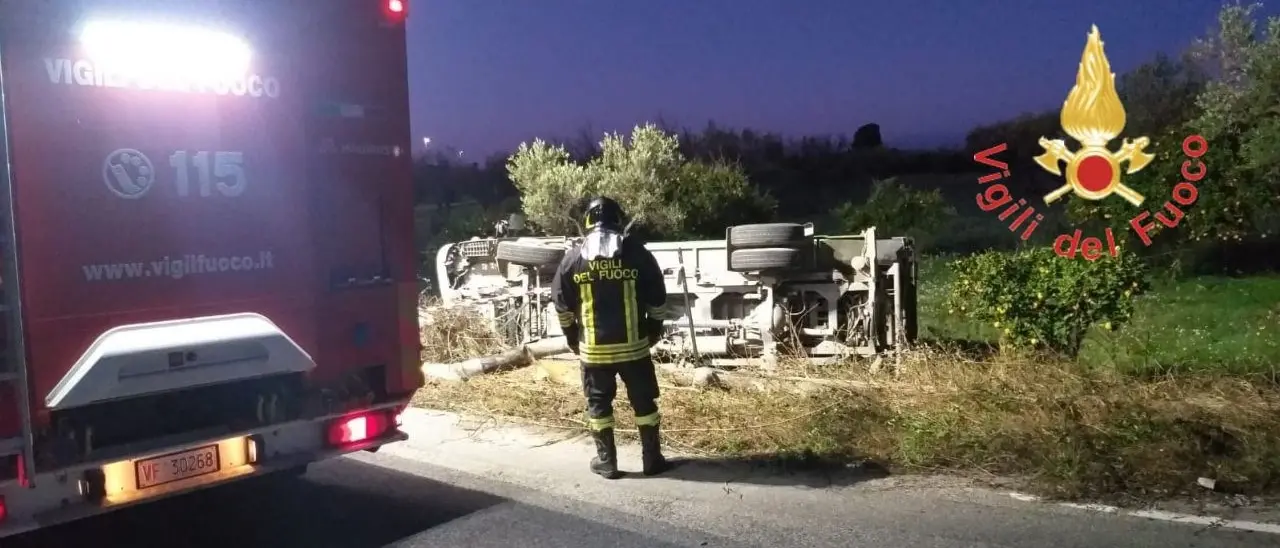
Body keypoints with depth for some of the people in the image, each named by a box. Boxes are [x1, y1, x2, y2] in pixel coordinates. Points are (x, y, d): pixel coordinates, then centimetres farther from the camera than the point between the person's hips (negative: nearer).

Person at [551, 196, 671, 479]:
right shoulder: (637, 253, -4)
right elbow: (657, 299, 1)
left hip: (593, 348, 0)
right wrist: (654, 329, 17)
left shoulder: (573, 258, -1)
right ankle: (652, 459, 18)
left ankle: (606, 461, 18)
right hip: (633, 345, 0)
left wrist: (572, 337, 17)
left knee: (598, 404, 13)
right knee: (644, 402, 11)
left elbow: (562, 305, 4)